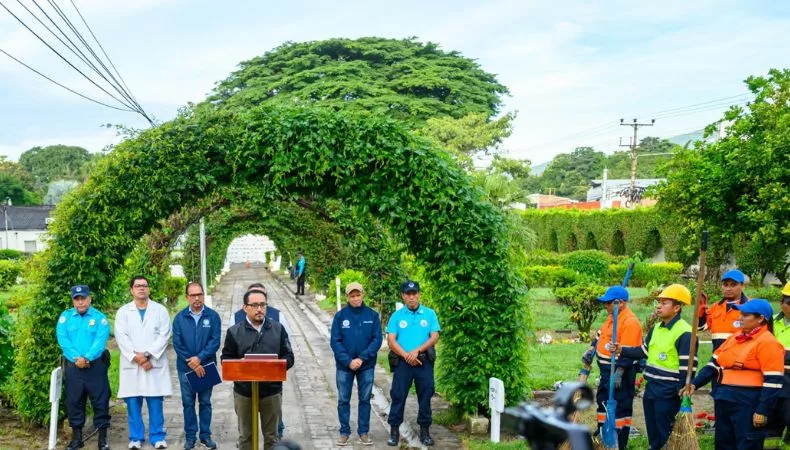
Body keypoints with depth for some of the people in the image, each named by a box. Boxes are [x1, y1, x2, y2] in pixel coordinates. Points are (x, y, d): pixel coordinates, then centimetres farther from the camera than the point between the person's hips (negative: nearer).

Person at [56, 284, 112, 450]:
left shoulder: (100, 317, 0)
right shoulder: (65, 316, 6)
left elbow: (100, 340, -11)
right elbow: (62, 339, -6)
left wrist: (87, 358, -24)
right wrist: (77, 358, -19)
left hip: (96, 365, -2)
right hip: (73, 366, 2)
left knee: (100, 400, -1)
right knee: (73, 401, 8)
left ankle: (102, 436, 8)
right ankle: (76, 436, 19)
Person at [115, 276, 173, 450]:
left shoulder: (160, 310, 6)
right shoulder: (123, 311, 8)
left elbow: (164, 335, -2)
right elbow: (121, 336, -2)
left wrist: (148, 355, -13)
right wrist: (136, 356, -13)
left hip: (155, 364, -1)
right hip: (131, 364, 1)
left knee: (155, 403, 0)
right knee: (133, 403, 2)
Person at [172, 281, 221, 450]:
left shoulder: (213, 316, -3)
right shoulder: (179, 318, 0)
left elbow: (215, 341, -9)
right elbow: (177, 344, -4)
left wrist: (200, 358, -19)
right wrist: (192, 363, -12)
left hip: (206, 367, 0)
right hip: (185, 368, 1)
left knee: (205, 402, 8)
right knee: (188, 403, 7)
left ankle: (205, 435, 18)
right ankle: (190, 436, 16)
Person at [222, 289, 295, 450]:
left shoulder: (278, 329, 4)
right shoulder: (234, 331, 1)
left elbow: (289, 357, 5)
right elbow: (226, 359, 2)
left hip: (272, 391, 1)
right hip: (244, 392, -1)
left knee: (271, 435, 11)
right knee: (245, 436, 11)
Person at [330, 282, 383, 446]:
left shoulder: (372, 315, -3)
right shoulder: (340, 315, -4)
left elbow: (377, 340, -5)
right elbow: (335, 341, -6)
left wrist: (362, 358, -15)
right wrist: (348, 361, -16)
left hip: (367, 366, 0)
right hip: (344, 365, 0)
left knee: (365, 400, 9)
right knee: (343, 400, 7)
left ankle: (363, 432, 19)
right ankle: (344, 432, 18)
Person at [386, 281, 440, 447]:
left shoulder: (429, 314, 3)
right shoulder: (396, 316, 4)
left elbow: (434, 337, -4)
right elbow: (391, 340, -3)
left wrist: (417, 350, -15)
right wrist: (406, 355, -14)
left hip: (424, 361, 0)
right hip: (402, 362, 0)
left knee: (425, 396, 6)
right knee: (398, 395, 2)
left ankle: (425, 430, 17)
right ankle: (394, 430, 11)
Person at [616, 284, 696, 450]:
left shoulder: (685, 333, -18)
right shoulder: (656, 328, 10)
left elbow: (688, 368, -19)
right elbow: (644, 351, 19)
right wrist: (622, 350, 4)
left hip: (668, 394, -8)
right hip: (651, 389, 9)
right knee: (652, 434, 18)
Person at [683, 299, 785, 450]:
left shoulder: (767, 343, -12)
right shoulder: (735, 338, 14)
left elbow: (773, 381, -16)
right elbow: (714, 364, 15)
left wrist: (763, 411, -19)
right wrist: (694, 384, 4)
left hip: (748, 404, -8)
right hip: (725, 400, 8)